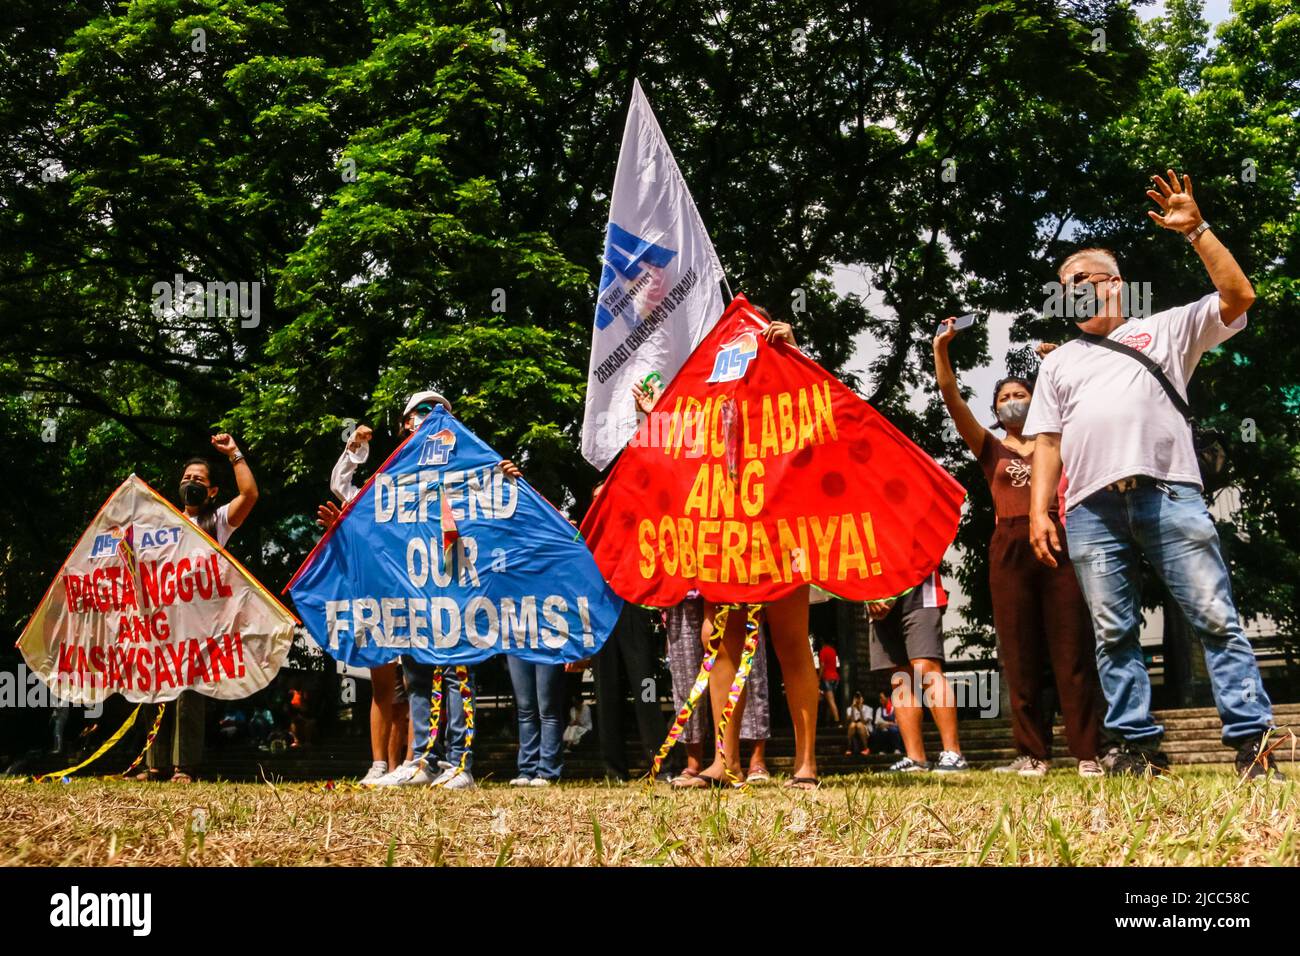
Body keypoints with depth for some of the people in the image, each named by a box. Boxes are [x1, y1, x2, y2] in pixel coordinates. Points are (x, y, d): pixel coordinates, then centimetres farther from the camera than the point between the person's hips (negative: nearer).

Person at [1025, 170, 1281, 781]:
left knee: (1216, 619, -8)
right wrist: (1039, 510, 6)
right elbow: (1047, 443, 19)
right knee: (1113, 634, 0)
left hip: (1169, 495, -3)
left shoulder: (1164, 330, 17)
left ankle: (1251, 740, -9)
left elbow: (1238, 297, 4)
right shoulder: (1059, 363, 26)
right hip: (1091, 509, 3)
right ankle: (1139, 747, 4)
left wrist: (1196, 231, -1)